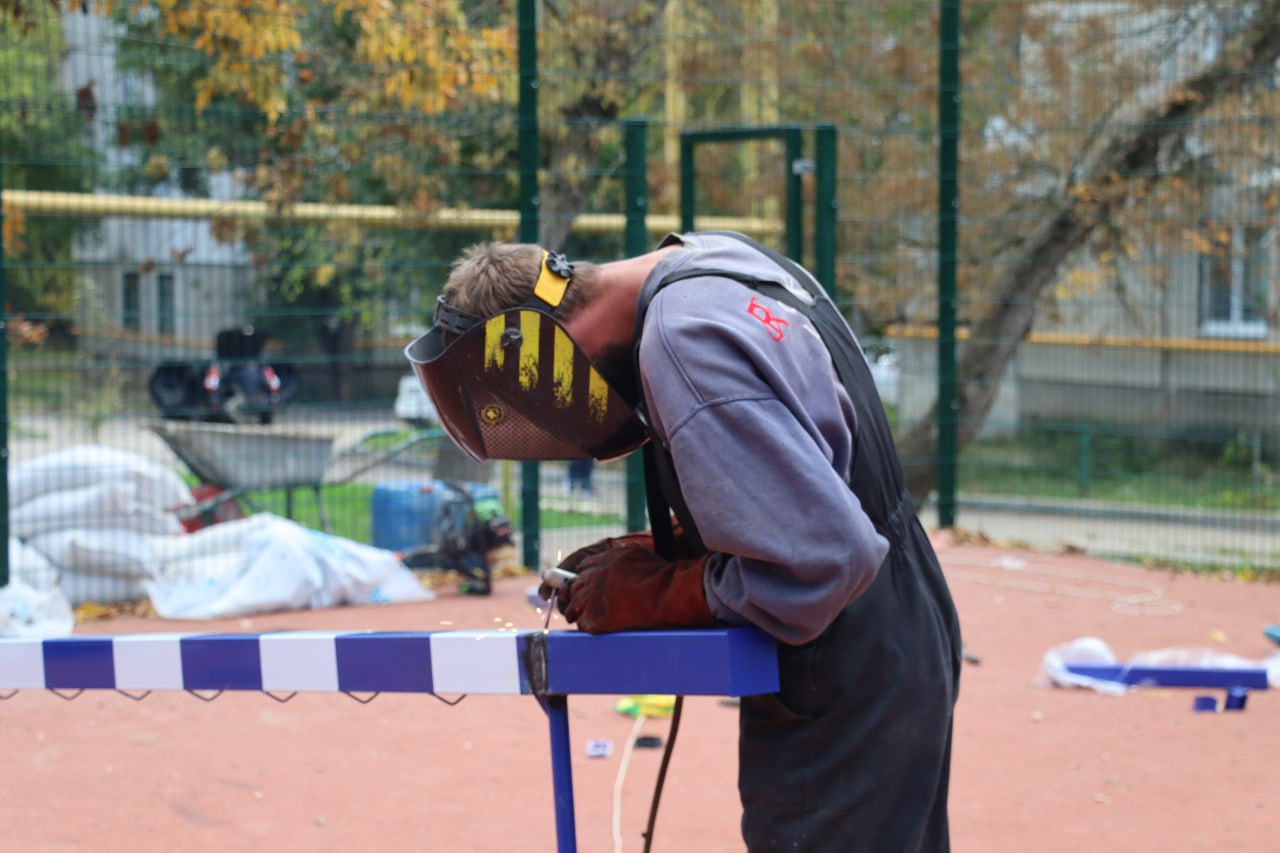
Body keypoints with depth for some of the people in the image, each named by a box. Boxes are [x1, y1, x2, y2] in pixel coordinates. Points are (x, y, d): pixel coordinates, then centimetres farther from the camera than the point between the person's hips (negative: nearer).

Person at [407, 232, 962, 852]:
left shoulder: (686, 339, -25)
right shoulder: (719, 258, 5)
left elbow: (820, 561, -28)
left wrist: (658, 594, -15)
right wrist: (659, 552, 5)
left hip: (844, 703, -10)